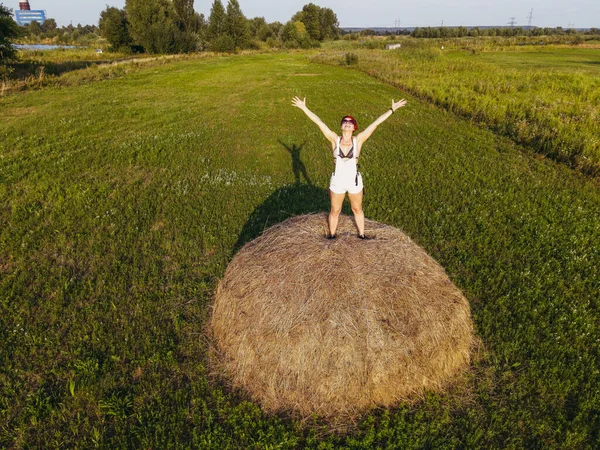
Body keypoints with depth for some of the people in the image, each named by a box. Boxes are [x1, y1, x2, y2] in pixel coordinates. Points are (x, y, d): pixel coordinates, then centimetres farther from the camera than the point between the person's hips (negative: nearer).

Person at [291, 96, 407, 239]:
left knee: (357, 210, 20)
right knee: (335, 211, 16)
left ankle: (361, 235, 40)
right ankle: (331, 236, 38)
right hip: (337, 182, 0)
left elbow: (376, 122, -7)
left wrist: (392, 109, -5)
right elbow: (318, 121, -8)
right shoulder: (335, 139, -6)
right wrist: (304, 108, -7)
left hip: (354, 182, 0)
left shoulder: (358, 140, -7)